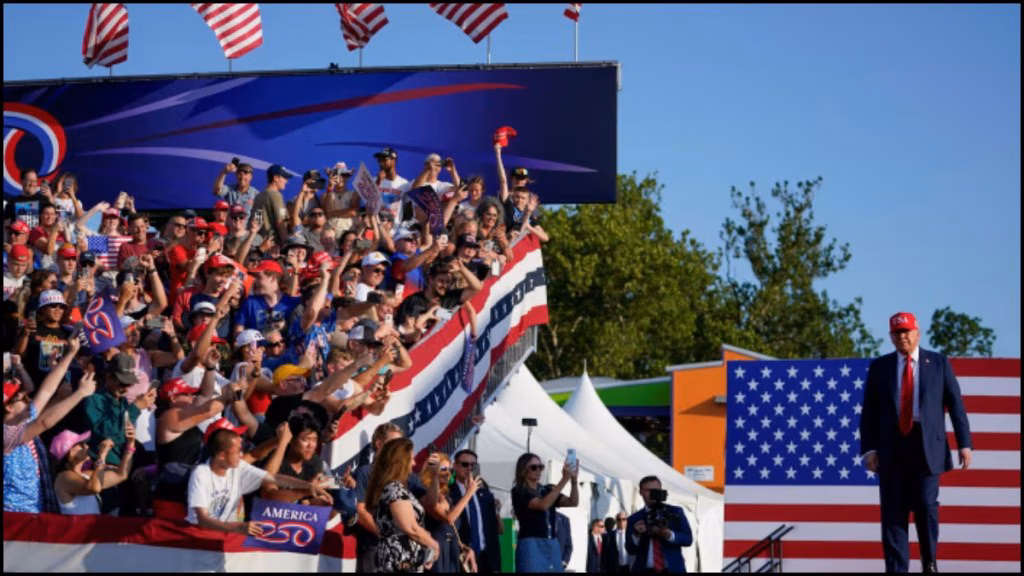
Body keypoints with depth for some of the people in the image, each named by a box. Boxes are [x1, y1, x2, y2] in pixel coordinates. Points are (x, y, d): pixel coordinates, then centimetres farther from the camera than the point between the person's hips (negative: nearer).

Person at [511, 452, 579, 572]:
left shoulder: (547, 490, 15)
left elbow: (573, 502, 5)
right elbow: (543, 504, -18)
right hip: (531, 545, -6)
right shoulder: (519, 491, -3)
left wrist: (574, 480, -11)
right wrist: (564, 480, -19)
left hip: (553, 546, 6)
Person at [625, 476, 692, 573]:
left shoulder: (675, 512, 7)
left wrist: (670, 535, -17)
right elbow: (630, 549, 5)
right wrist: (636, 535, -16)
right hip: (645, 571, 1)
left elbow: (688, 539, 2)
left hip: (673, 570, -1)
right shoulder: (634, 519, 9)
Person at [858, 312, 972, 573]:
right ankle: (896, 568, 3)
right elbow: (869, 411, 6)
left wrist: (965, 444, -3)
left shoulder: (939, 363, 7)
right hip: (892, 447, 2)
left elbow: (955, 405, 5)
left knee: (925, 505, -11)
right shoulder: (879, 367, 9)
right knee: (893, 512, -2)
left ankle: (929, 561, 13)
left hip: (927, 445, -1)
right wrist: (869, 449, -4)